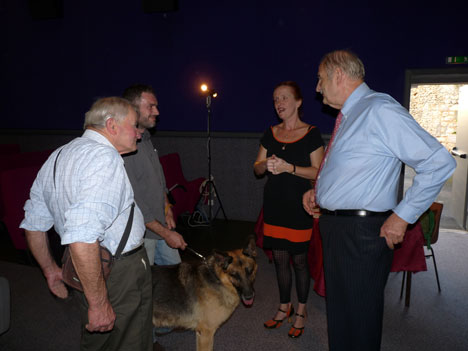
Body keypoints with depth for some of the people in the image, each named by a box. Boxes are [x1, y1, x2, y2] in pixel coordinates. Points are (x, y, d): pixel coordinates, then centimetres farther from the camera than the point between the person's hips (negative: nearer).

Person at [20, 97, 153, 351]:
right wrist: (98, 303, -26)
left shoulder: (57, 157, 8)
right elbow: (82, 239, -35)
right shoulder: (104, 156, -24)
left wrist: (50, 270, 26)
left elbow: (33, 225, 15)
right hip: (120, 275, -9)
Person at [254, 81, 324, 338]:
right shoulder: (271, 133, 9)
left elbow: (318, 172, -9)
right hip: (274, 204, 5)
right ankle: (284, 307, 31)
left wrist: (288, 167, -21)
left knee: (299, 259, 5)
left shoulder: (311, 134, -5)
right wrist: (266, 164, -11)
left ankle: (301, 312, 24)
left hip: (298, 206, -4)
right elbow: (257, 168, 11)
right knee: (279, 258, 13)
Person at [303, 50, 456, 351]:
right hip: (335, 229, 9)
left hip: (362, 233, -9)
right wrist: (317, 191, 12)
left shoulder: (380, 110, -16)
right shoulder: (349, 115, 13)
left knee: (358, 323, 7)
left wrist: (403, 216, -16)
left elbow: (439, 162, -18)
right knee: (338, 312, 22)